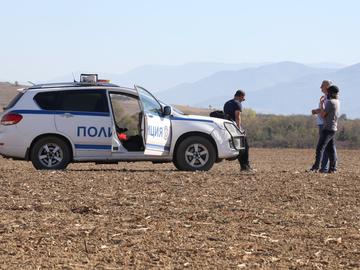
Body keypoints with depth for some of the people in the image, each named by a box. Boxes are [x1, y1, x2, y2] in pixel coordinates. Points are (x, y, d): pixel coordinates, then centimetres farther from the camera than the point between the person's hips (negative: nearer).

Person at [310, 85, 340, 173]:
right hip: (333, 128, 10)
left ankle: (316, 167, -15)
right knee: (331, 149, 10)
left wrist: (321, 104, -4)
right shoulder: (337, 102, 13)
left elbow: (323, 114, -16)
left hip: (328, 128, -10)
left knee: (320, 147, -11)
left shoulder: (330, 102, -16)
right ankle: (333, 168, 8)